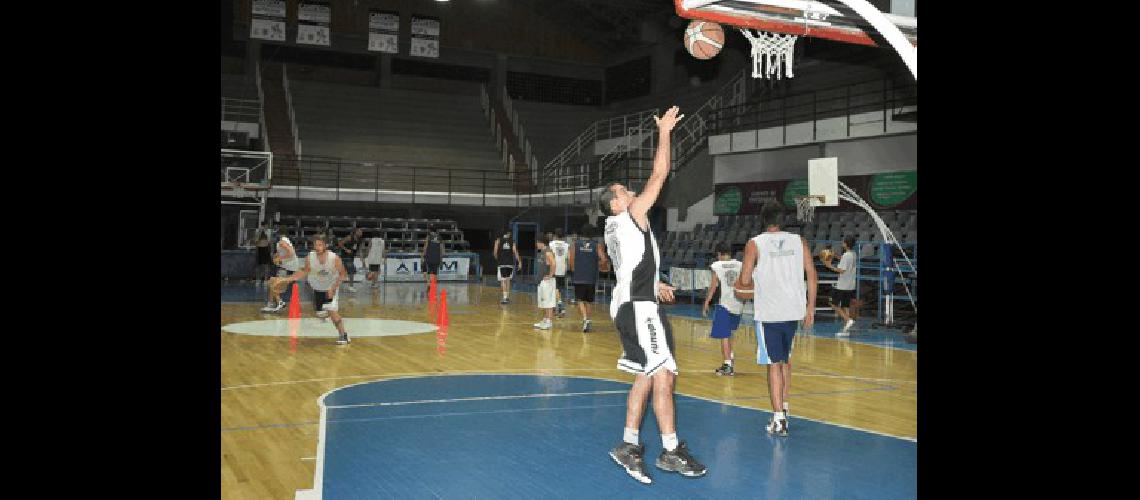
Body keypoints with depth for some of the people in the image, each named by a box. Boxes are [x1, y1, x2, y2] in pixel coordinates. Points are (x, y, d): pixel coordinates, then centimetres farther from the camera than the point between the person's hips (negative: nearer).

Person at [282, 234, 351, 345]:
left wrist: (334, 287, -27)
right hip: (317, 288, 4)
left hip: (331, 288, -4)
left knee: (332, 311, -21)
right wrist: (288, 279, -11)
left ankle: (343, 335, -8)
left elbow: (343, 274, -16)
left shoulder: (334, 258, -28)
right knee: (319, 313, 16)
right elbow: (305, 271, -2)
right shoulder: (310, 258, -21)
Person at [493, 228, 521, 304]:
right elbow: (515, 251, -3)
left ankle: (505, 297, -15)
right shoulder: (512, 241, 6)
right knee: (508, 279, 16)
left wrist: (497, 259, 14)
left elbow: (495, 252, -4)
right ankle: (507, 297, 20)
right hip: (510, 262, 2)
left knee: (503, 280, -4)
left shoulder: (498, 240, 2)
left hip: (502, 263, -2)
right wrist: (519, 261, -4)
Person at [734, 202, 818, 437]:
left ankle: (779, 420, -3)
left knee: (774, 364, 0)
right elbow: (812, 276, 3)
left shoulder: (755, 244, -4)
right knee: (785, 360, 22)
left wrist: (740, 284, 16)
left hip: (768, 313, -4)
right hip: (793, 311, 4)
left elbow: (745, 281, -7)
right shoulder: (799, 241, 6)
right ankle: (783, 409, 29)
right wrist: (810, 308, 9)